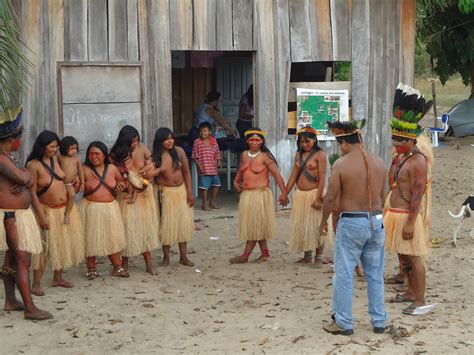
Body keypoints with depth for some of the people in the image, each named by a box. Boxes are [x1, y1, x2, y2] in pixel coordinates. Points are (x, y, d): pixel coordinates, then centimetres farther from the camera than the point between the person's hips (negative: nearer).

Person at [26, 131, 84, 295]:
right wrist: (41, 216, -20)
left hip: (66, 209, 6)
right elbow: (32, 193, -17)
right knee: (46, 246, -8)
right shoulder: (33, 165, -17)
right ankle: (36, 284, -3)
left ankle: (58, 278, 26)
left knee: (63, 244, 12)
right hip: (48, 211, -6)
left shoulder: (55, 159, 1)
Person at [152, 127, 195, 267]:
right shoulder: (155, 156, -7)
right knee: (166, 224, 1)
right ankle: (166, 257, 12)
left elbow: (186, 172, -1)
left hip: (182, 191, 2)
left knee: (184, 223, 5)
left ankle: (183, 256, 14)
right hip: (165, 192, -2)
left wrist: (190, 192, -4)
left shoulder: (179, 151, -4)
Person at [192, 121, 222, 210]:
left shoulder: (213, 141, 7)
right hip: (204, 169, -5)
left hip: (213, 168, 5)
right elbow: (195, 156, -5)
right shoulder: (197, 142, -5)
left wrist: (219, 161, -4)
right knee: (204, 186, 0)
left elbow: (217, 154, 13)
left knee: (216, 184, 13)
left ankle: (212, 202, 29)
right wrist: (199, 166, -14)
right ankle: (204, 204, 11)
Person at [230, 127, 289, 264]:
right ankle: (265, 253, 19)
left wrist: (284, 193, -22)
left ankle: (245, 255, 0)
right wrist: (236, 182, 10)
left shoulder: (264, 156, -9)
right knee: (252, 226, 11)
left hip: (260, 194, -7)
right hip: (246, 195, 7)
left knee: (255, 225, -2)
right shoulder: (245, 154, 9)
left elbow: (276, 174, -14)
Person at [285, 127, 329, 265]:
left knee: (315, 225, -1)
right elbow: (293, 176, 13)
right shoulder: (298, 155, 11)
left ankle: (318, 257, 8)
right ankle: (307, 256, 19)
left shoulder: (319, 154, -8)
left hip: (314, 193, -6)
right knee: (302, 226, 9)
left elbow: (322, 177, -14)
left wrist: (318, 198, -19)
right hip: (300, 195, 6)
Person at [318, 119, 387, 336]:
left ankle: (343, 323, 9)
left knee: (344, 274, 5)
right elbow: (382, 194, 12)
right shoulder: (379, 162, 3)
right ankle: (379, 321, 20)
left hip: (351, 223, -5)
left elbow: (331, 197, -10)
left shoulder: (341, 164, -12)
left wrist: (323, 221, 5)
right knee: (375, 275, 14)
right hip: (376, 221, 5)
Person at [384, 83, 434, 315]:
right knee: (402, 256, 17)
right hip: (395, 214, 9)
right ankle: (412, 292, 30)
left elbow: (417, 196, -21)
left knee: (414, 258, -5)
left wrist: (410, 223, -24)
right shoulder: (399, 158, 11)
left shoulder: (418, 161, -17)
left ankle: (420, 301, 0)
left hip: (408, 216, -9)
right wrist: (389, 215, 20)